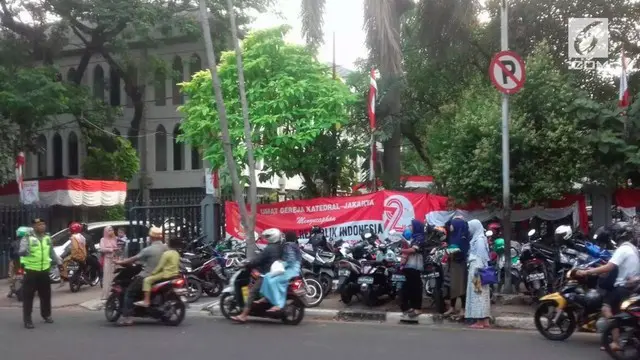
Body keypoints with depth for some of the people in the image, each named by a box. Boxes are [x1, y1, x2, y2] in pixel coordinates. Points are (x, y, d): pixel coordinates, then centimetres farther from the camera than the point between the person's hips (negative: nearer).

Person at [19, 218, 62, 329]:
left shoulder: (47, 238, 9)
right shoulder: (27, 238, -11)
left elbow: (52, 252, 21)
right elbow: (21, 251, -24)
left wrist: (59, 262, 19)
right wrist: (24, 252, -47)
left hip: (44, 270, 6)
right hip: (31, 271, -5)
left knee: (46, 294, 15)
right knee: (28, 296, -3)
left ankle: (46, 315, 30)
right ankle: (27, 320, 2)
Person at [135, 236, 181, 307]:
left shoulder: (166, 253, -13)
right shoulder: (177, 254, 11)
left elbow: (160, 266, -14)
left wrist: (152, 273, -5)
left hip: (166, 274, -8)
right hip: (175, 274, 9)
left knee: (147, 280, -11)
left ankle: (146, 301, -20)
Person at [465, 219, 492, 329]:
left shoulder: (479, 239, -13)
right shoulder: (477, 238, 15)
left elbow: (480, 256, -18)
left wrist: (477, 270, -20)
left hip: (477, 269, -10)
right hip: (476, 268, 10)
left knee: (477, 294, -8)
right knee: (481, 295, 10)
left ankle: (479, 322, -8)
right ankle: (485, 320, 12)